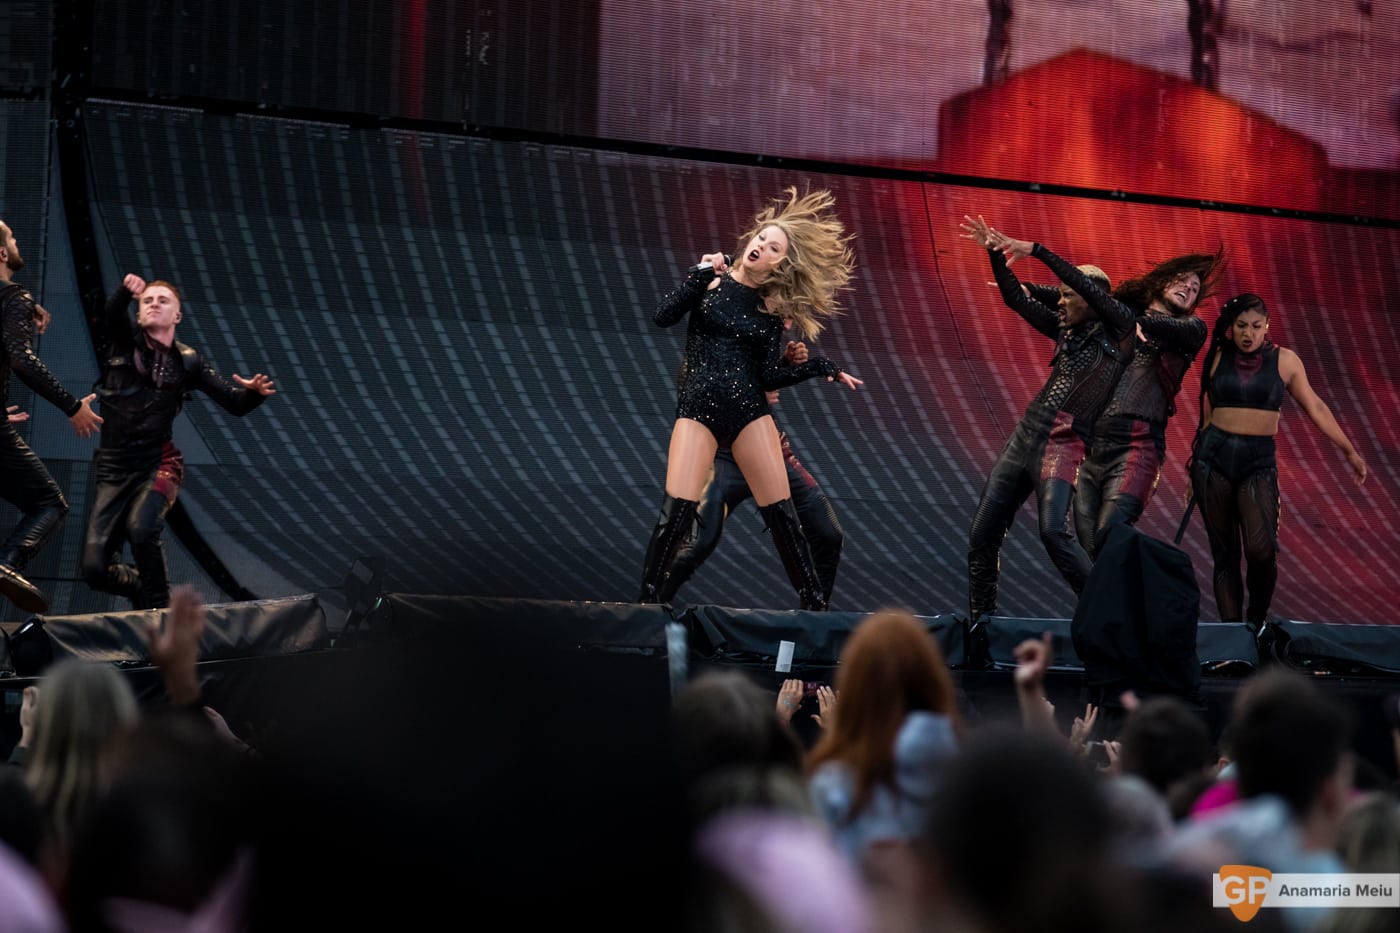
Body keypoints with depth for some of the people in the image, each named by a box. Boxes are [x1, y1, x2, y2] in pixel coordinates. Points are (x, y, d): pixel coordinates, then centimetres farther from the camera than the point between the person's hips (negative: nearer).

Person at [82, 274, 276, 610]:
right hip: (114, 468, 2)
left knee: (141, 528, -33)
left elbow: (235, 403, 4)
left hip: (159, 464, -2)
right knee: (96, 570, -6)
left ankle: (158, 605, -13)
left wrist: (255, 392, -19)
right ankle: (144, 588, 26)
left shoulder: (188, 361, 6)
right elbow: (111, 313, -17)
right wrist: (126, 291, -40)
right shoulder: (122, 341, 5)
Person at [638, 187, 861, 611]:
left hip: (749, 411, 2)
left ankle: (814, 603, 9)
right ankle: (646, 600, -7)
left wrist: (821, 366, -3)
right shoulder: (712, 281, 3)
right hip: (698, 409, -2)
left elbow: (770, 376, 2)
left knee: (782, 513, 0)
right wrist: (701, 273, -11)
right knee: (677, 509, -16)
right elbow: (663, 317, -10)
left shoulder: (771, 310, 7)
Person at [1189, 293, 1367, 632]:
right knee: (1224, 553, 1)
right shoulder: (1218, 358, 5)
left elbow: (1315, 408, 8)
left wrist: (1349, 451, 8)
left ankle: (1257, 621, 6)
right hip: (1214, 456, 1)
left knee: (1261, 550, -17)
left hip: (1258, 461, -1)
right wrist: (1197, 467, 17)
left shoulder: (1284, 360, 2)